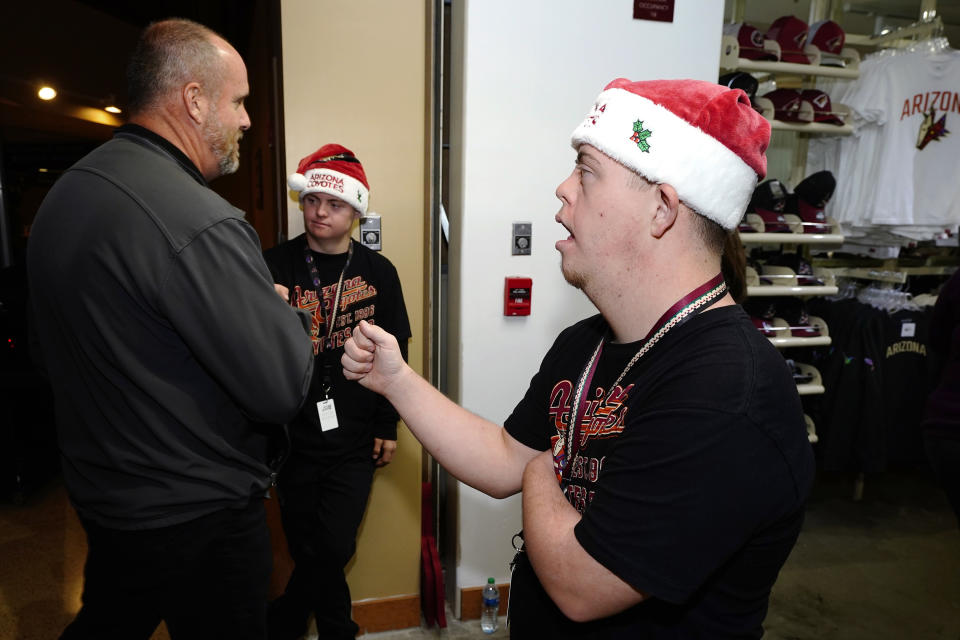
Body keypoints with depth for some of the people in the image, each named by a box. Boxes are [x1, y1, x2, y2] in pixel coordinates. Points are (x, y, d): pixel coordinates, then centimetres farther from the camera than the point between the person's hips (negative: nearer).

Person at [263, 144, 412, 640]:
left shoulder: (377, 272, 1)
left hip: (354, 439, 0)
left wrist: (387, 426, 3)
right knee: (308, 548, 13)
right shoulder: (275, 264, -3)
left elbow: (395, 353, 4)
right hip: (293, 436, 0)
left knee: (333, 547, 1)